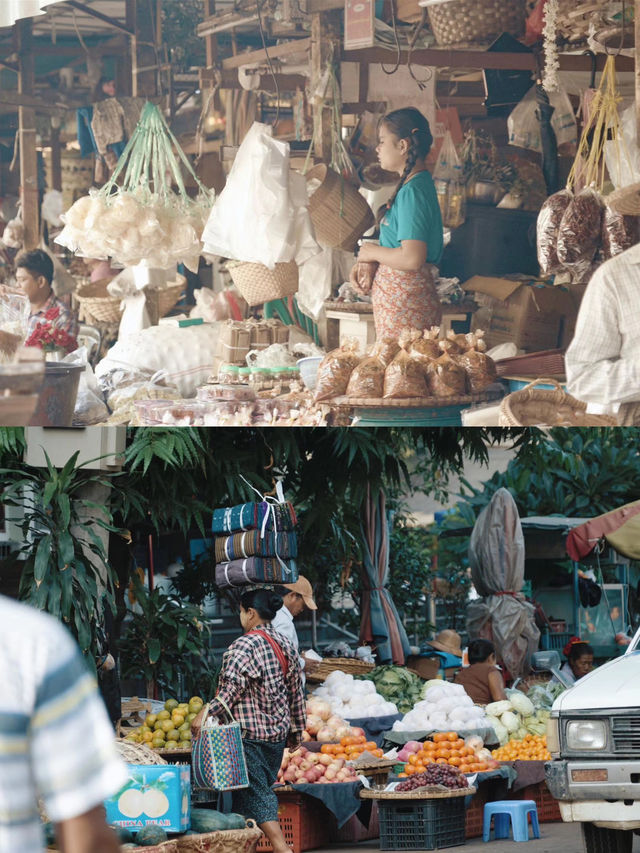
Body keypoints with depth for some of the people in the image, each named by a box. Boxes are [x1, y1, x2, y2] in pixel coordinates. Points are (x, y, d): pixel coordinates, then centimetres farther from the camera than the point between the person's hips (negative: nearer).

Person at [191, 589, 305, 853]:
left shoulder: (244, 646, -14)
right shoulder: (285, 645, 10)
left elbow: (231, 689, -24)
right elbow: (296, 692, 16)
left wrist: (206, 714, -25)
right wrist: (296, 730, 24)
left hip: (249, 733, -8)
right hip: (278, 732, 8)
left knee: (254, 794, -5)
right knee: (264, 789, 16)